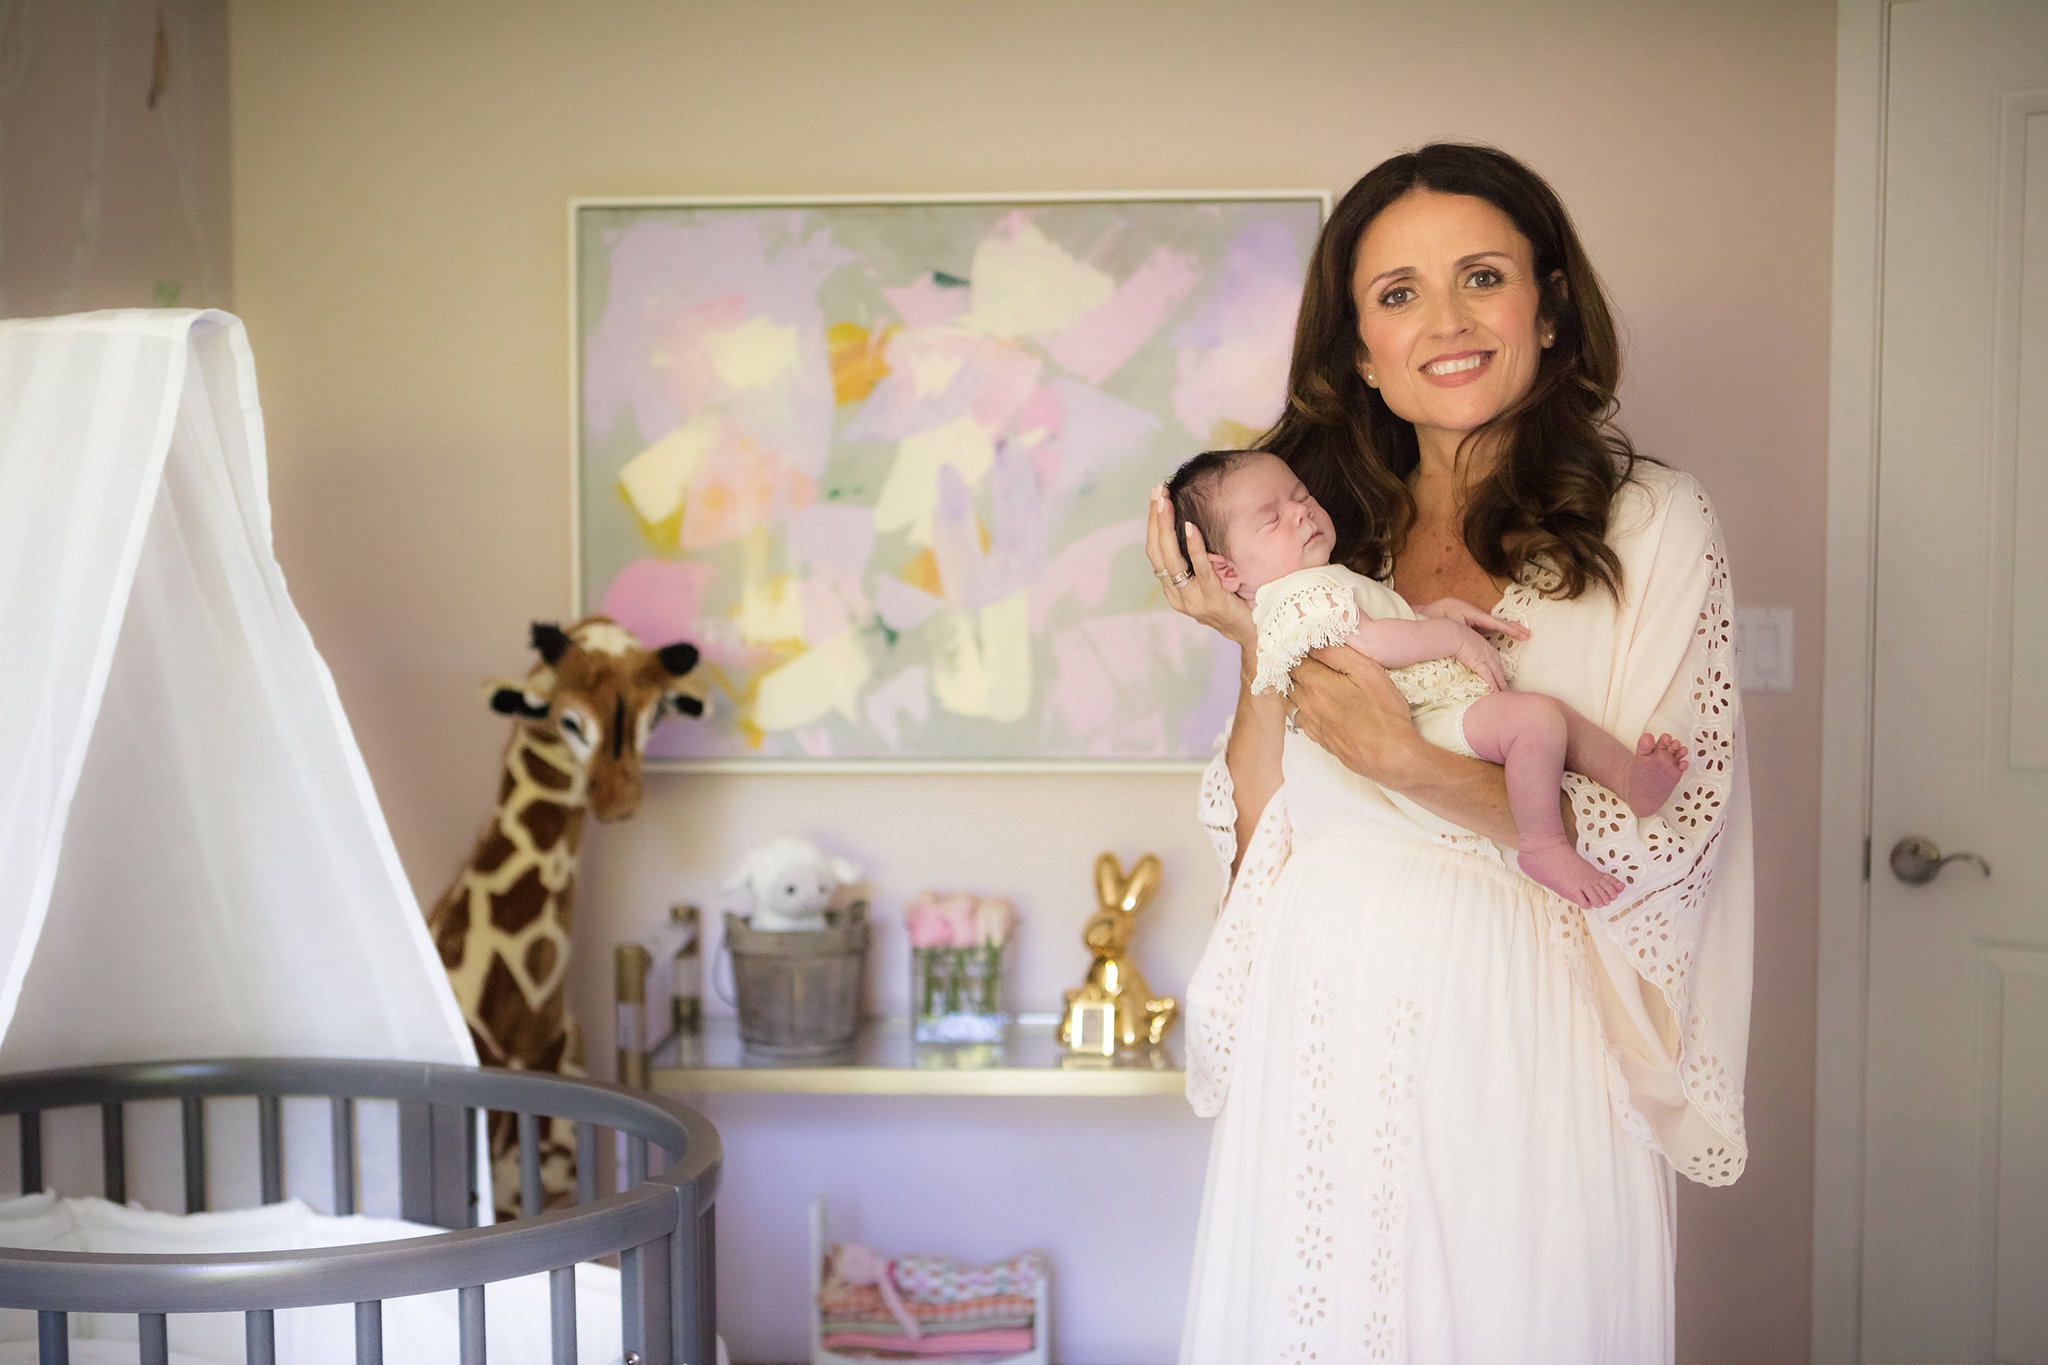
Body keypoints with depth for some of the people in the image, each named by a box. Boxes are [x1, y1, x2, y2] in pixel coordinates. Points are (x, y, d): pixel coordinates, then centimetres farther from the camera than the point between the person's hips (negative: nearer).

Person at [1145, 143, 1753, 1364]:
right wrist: (1263, 650, -8)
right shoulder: (1329, 537, 6)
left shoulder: (1651, 523, -3)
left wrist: (1415, 764, -19)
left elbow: (1665, 841, -9)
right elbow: (1258, 846, 5)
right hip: (1319, 1046, 3)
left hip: (1519, 1047, -3)